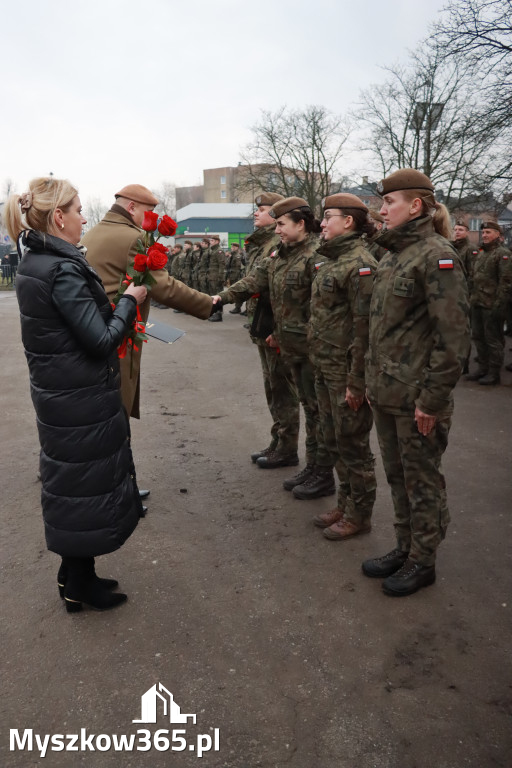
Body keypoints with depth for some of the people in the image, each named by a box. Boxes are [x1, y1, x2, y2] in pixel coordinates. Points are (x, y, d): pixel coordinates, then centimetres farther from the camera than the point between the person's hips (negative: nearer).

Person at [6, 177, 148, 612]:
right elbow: (101, 339, -22)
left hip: (58, 392, 10)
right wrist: (130, 300, -9)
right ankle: (77, 584, 24)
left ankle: (75, 575, 35)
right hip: (80, 398, -9)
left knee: (72, 481, 19)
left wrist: (119, 310, 10)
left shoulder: (34, 261, 8)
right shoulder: (63, 270, -22)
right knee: (86, 485, 6)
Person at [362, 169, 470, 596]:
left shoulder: (437, 256, -14)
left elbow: (454, 335, -18)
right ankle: (405, 549, 35)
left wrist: (432, 399, -18)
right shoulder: (393, 255, 13)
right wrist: (373, 380, 14)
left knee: (422, 481, 7)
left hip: (417, 399, -8)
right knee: (398, 477, 18)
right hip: (386, 394, 8)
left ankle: (422, 562, 25)